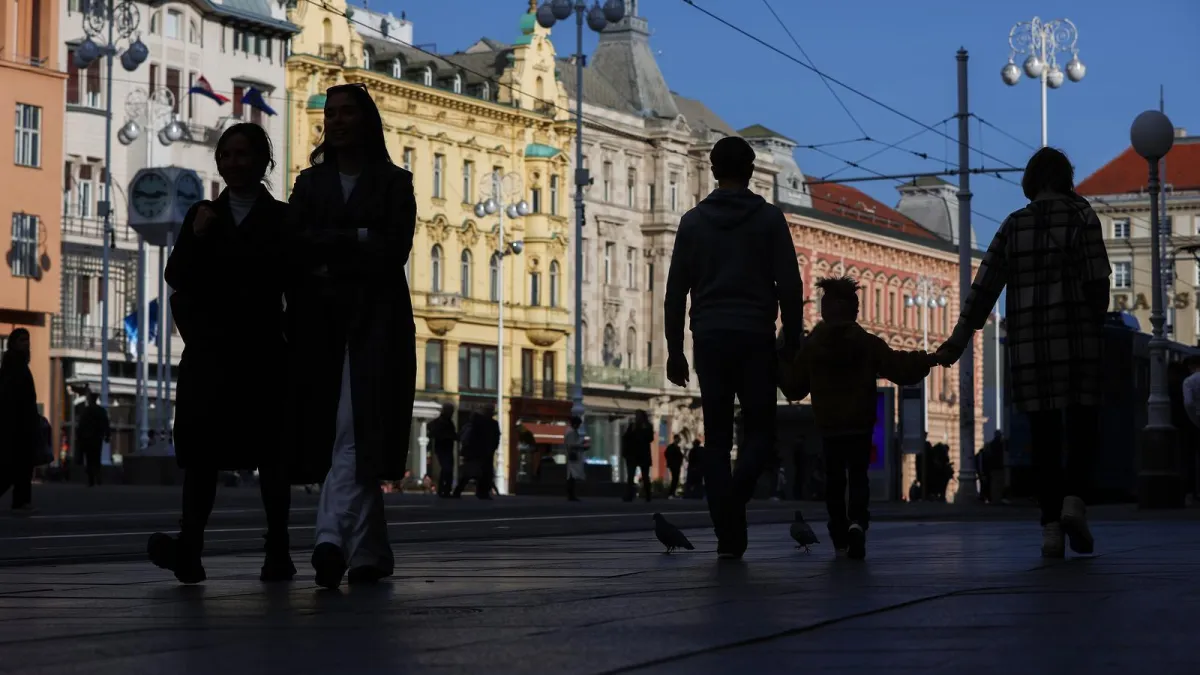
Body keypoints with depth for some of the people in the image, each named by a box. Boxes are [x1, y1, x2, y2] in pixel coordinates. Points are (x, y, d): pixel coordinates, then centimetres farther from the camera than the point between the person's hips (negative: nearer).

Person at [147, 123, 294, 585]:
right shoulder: (202, 215, 14)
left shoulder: (282, 218, 5)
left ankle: (278, 553, 6)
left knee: (268, 451, 1)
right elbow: (176, 277, 6)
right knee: (201, 447, -8)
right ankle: (189, 547, -17)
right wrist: (196, 238, -10)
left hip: (262, 352, -2)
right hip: (209, 351, 2)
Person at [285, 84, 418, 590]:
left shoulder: (394, 183, 9)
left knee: (354, 433, -16)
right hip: (321, 321, 3)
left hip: (374, 320, -3)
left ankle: (333, 539, -28)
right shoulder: (310, 183, 18)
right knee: (337, 437, 2)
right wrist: (357, 239, -7)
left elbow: (394, 251, -4)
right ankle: (371, 553, 9)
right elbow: (294, 246, 3)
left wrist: (327, 257, -7)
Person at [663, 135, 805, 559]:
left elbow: (675, 291, 6)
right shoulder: (769, 218, 2)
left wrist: (674, 350, 11)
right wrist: (793, 345, 6)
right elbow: (790, 287, -1)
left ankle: (729, 536, 0)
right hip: (755, 339, -2)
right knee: (760, 430, 7)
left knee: (717, 438, 6)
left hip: (709, 339, 2)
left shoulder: (693, 221, 7)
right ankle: (734, 496, -23)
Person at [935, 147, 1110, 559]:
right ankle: (1073, 498, -18)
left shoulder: (1013, 226, 9)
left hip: (1028, 339, 3)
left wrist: (958, 342, 4)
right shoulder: (1080, 217, 1)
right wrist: (1095, 327, 8)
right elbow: (1097, 282, -6)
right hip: (1074, 334, -3)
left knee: (1043, 431, 5)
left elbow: (983, 288, 3)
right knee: (1083, 421, 5)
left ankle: (1051, 526, 1)